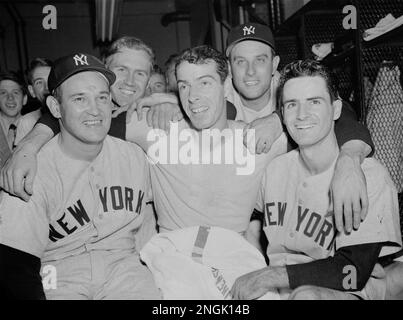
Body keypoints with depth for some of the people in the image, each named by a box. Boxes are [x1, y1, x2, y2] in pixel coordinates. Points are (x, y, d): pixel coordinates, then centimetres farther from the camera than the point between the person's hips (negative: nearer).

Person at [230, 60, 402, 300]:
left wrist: (270, 276, -21)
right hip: (280, 290, 4)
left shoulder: (370, 175, -15)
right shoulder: (276, 169, 2)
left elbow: (356, 272, -20)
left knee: (306, 295, -36)